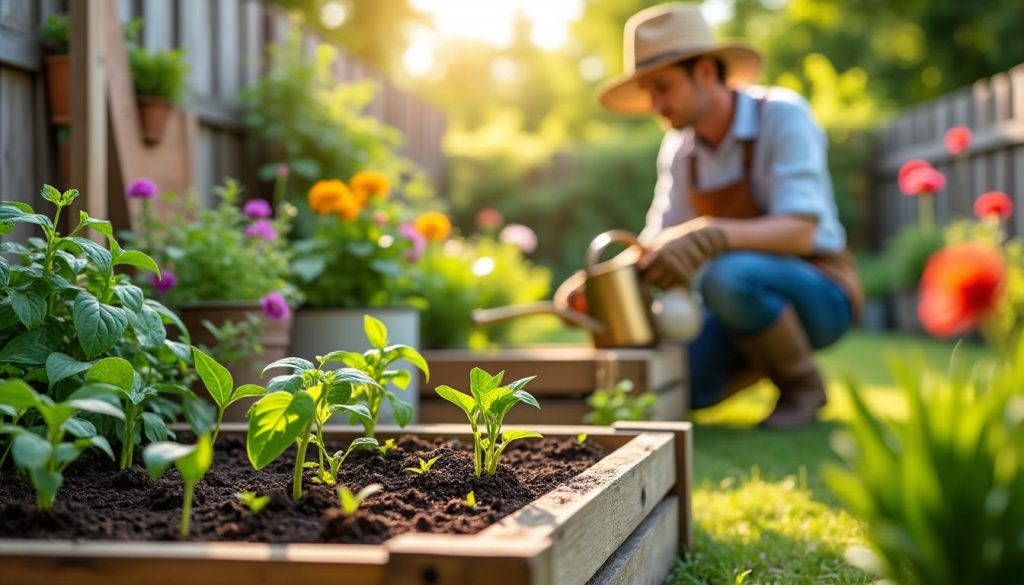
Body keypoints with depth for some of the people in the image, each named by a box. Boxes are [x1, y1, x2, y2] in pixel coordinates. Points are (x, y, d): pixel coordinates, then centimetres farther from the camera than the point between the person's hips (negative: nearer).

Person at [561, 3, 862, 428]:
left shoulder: (782, 115, -18)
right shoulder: (679, 147, 1)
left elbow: (800, 230, -29)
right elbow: (658, 246, 1)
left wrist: (711, 236, -45)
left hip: (819, 292, -6)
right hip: (748, 298, 6)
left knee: (728, 277, -37)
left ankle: (803, 384, -10)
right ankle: (766, 360, 11)